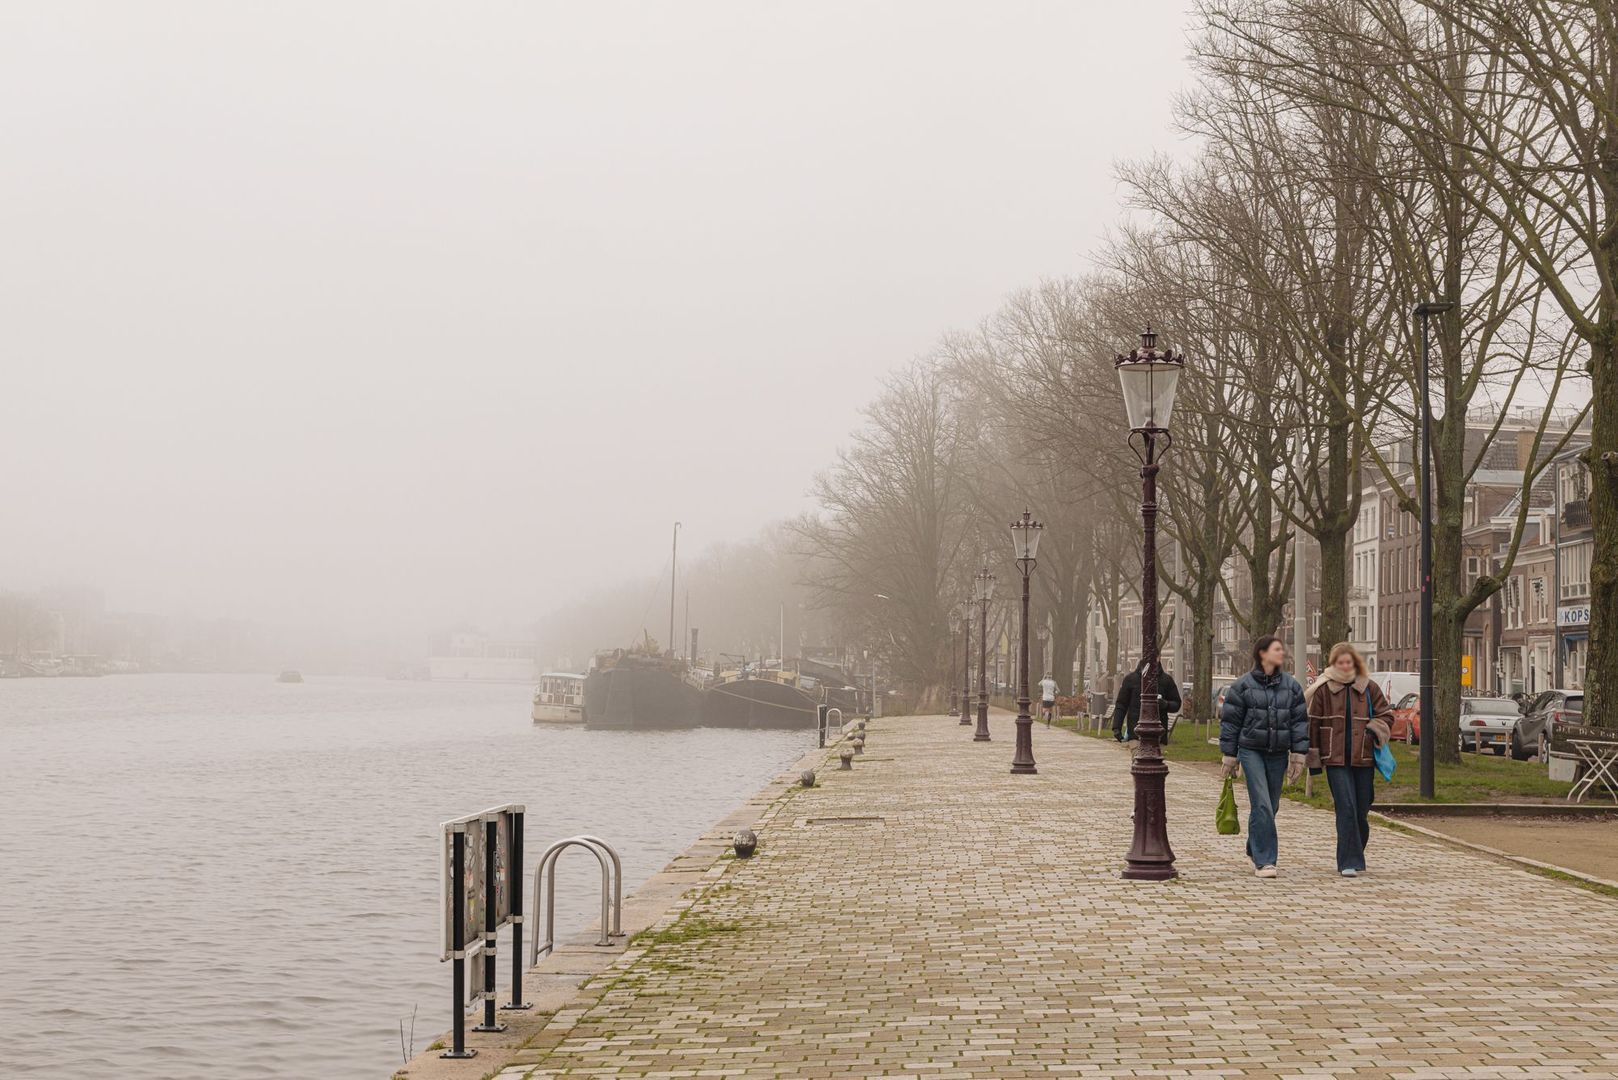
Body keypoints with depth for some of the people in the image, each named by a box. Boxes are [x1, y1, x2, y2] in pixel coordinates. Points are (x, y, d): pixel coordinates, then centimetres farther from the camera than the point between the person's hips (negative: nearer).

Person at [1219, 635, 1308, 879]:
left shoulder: (1291, 686, 8)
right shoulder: (1242, 685, -2)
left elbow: (1300, 721, 9)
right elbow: (1230, 720, 1)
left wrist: (1299, 754, 2)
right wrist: (1229, 756, 0)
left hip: (1278, 754, 4)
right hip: (1251, 751, -4)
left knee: (1270, 806, 10)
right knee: (1262, 805, -13)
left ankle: (1254, 849, 31)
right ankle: (1264, 861, -12)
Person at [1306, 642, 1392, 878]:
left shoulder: (1369, 688, 7)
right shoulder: (1323, 690, 3)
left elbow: (1386, 716, 13)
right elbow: (1313, 724, 5)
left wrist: (1374, 730, -8)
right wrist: (1314, 759, 2)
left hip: (1364, 760, 2)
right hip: (1336, 760, -2)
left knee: (1361, 812, 7)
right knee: (1346, 808, -13)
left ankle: (1354, 857, 27)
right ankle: (1350, 862, -12)